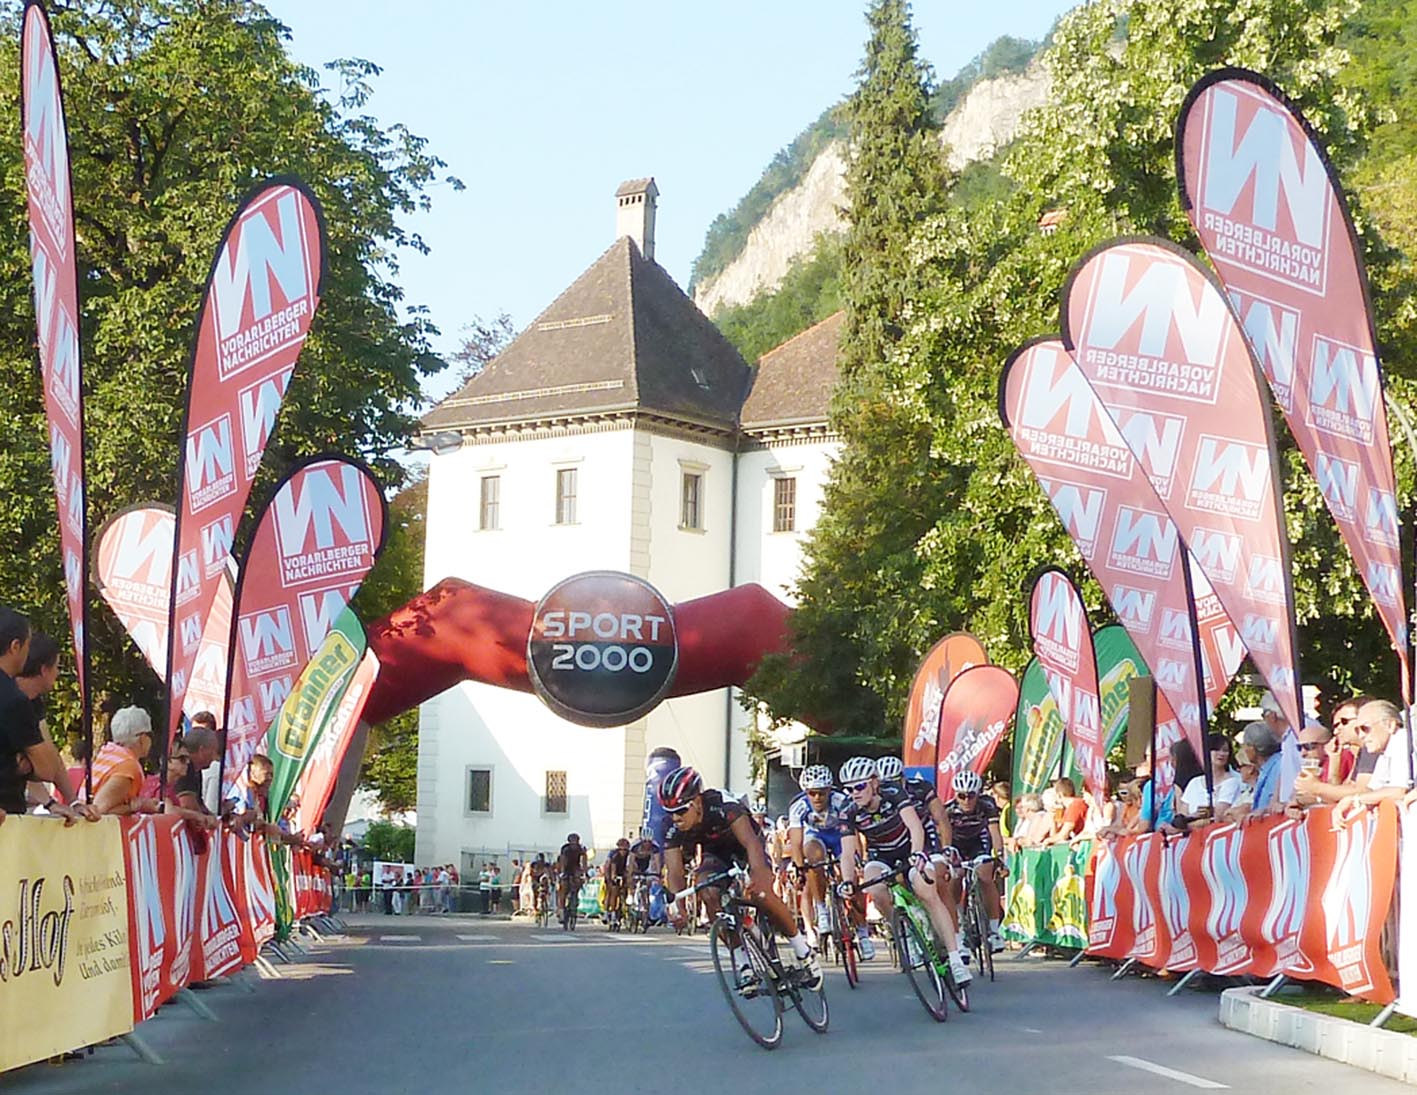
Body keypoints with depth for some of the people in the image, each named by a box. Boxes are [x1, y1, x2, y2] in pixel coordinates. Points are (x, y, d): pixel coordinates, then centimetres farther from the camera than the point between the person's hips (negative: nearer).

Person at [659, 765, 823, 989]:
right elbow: (674, 870, -27)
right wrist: (676, 903, -46)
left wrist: (756, 876, -66)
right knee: (709, 893, -27)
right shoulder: (673, 828, -24)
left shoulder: (722, 806, -37)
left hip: (745, 845, -4)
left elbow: (751, 842, -48)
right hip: (715, 853, 4)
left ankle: (802, 951, -7)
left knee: (760, 893, -28)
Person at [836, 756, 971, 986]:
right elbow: (848, 853, -20)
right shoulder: (851, 814, -17)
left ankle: (955, 958, -25)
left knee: (929, 895, -25)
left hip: (908, 852, -2)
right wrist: (848, 882, -39)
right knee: (876, 891, -31)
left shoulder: (894, 796, -25)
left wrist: (917, 854, -57)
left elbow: (915, 826, -38)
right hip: (879, 857, 2)